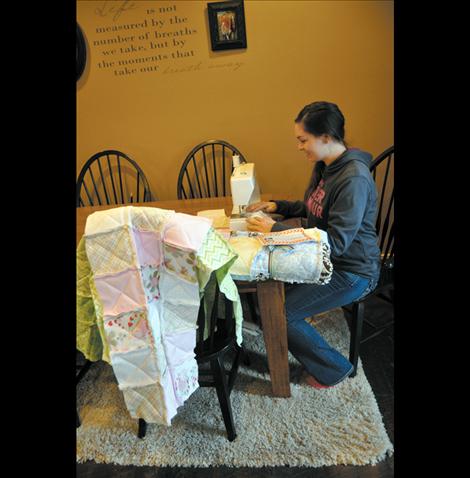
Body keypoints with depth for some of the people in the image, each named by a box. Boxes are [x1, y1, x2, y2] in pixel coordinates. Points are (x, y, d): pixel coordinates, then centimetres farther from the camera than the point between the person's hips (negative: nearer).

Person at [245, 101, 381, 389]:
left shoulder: (354, 179, -26)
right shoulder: (324, 167, 2)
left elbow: (336, 243, -30)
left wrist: (276, 229, -28)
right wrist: (277, 206, 2)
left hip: (351, 272, -8)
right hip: (323, 258, 8)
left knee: (279, 314, -12)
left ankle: (334, 368, 12)